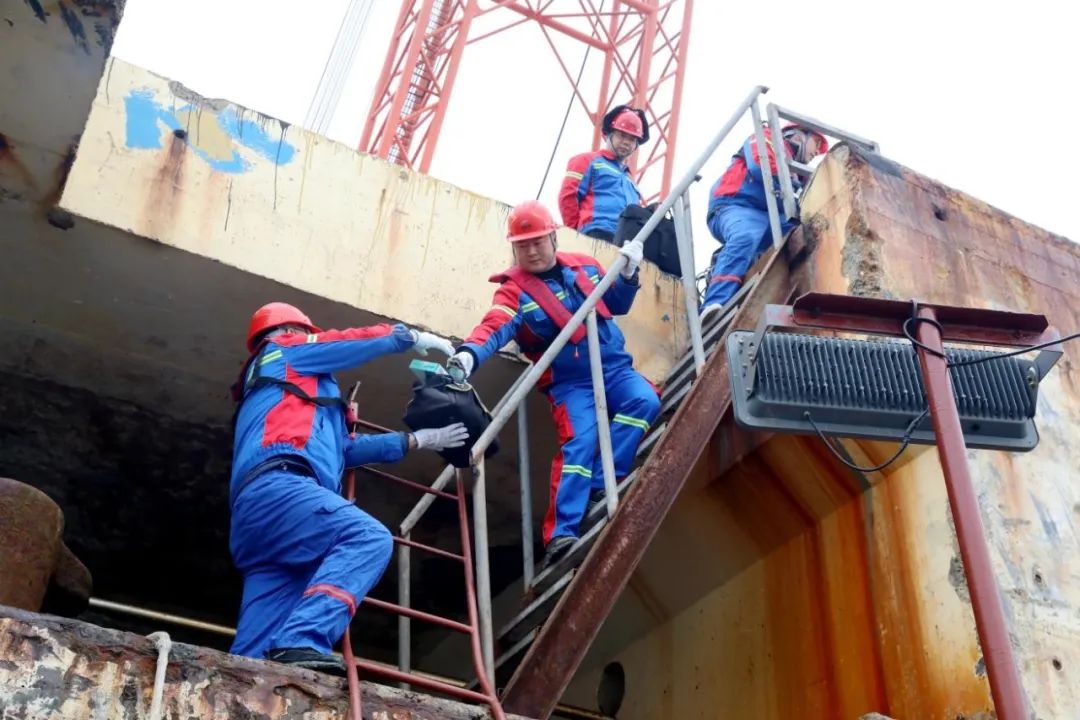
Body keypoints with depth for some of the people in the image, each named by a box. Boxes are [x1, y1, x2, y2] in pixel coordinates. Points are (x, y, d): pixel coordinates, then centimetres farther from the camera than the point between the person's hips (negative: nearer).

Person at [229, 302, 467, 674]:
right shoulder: (284, 350, 23)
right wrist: (412, 337, 41)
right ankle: (302, 642, -43)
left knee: (254, 651, -6)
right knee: (369, 537, -27)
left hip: (251, 515, 9)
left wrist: (416, 440, 43)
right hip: (275, 486, -9)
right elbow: (355, 341, 23)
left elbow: (347, 447, 42)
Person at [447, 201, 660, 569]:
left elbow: (616, 305, 16)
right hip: (571, 383, -4)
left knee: (644, 401, -24)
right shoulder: (515, 291, -6)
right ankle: (561, 533, -28)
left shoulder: (584, 266, 8)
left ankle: (601, 486, -18)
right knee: (579, 442, -24)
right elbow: (494, 329, -25)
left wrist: (628, 273, -4)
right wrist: (469, 354, -47)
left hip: (614, 367, 4)